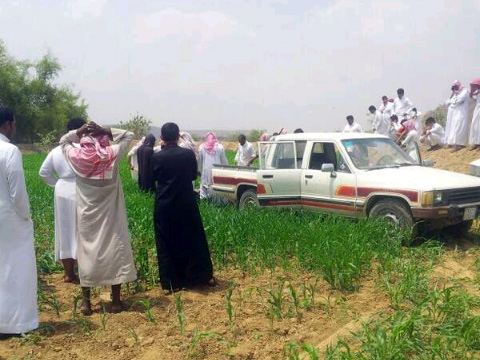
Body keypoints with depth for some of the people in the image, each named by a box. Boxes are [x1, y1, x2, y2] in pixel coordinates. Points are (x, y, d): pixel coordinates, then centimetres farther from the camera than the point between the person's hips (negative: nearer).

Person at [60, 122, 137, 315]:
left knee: (86, 250, 10)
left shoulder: (76, 157, -8)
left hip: (86, 214, 2)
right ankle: (116, 301, 12)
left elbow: (63, 141, 13)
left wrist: (80, 131, -2)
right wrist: (105, 131, -10)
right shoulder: (111, 154, -14)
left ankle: (86, 301, 15)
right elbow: (128, 136, 0)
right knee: (114, 249, 6)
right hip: (109, 214, -2)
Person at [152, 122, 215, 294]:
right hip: (186, 203, 1)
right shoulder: (188, 154, -9)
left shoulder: (157, 157, -10)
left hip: (164, 205, -1)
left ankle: (169, 283, 11)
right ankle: (206, 276, 23)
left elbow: (153, 178, 4)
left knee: (166, 244, 9)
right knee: (194, 240, 14)